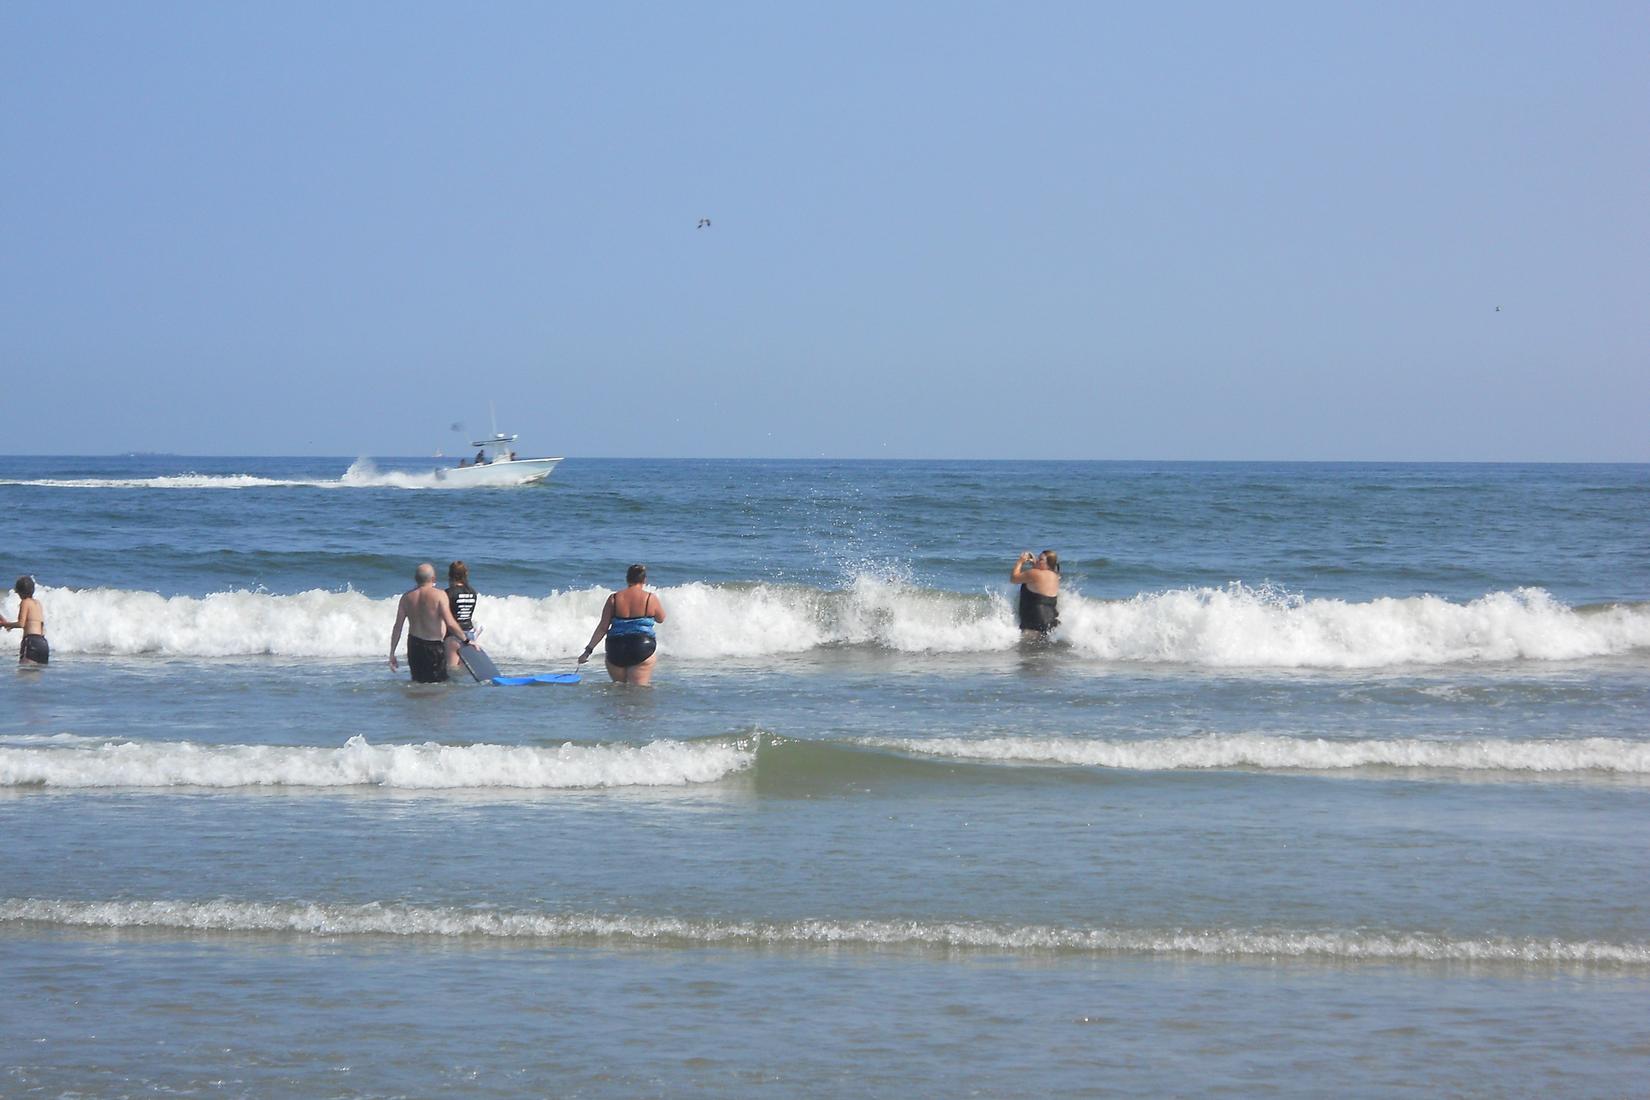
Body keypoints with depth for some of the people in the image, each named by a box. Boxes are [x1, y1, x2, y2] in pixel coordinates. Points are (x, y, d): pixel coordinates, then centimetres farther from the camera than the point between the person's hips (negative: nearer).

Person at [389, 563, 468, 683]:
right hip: (435, 646, -5)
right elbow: (450, 623, -20)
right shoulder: (439, 595, -13)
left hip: (414, 644, 5)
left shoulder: (407, 597, 1)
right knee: (436, 682, 1)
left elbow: (397, 627, 4)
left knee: (417, 681, 17)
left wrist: (392, 653, 9)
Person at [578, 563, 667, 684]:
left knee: (618, 685, 19)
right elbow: (661, 619, 16)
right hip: (642, 650, -2)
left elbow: (602, 628, 2)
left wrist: (589, 649, 8)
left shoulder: (614, 599, 2)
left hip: (616, 651, 2)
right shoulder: (651, 598, -2)